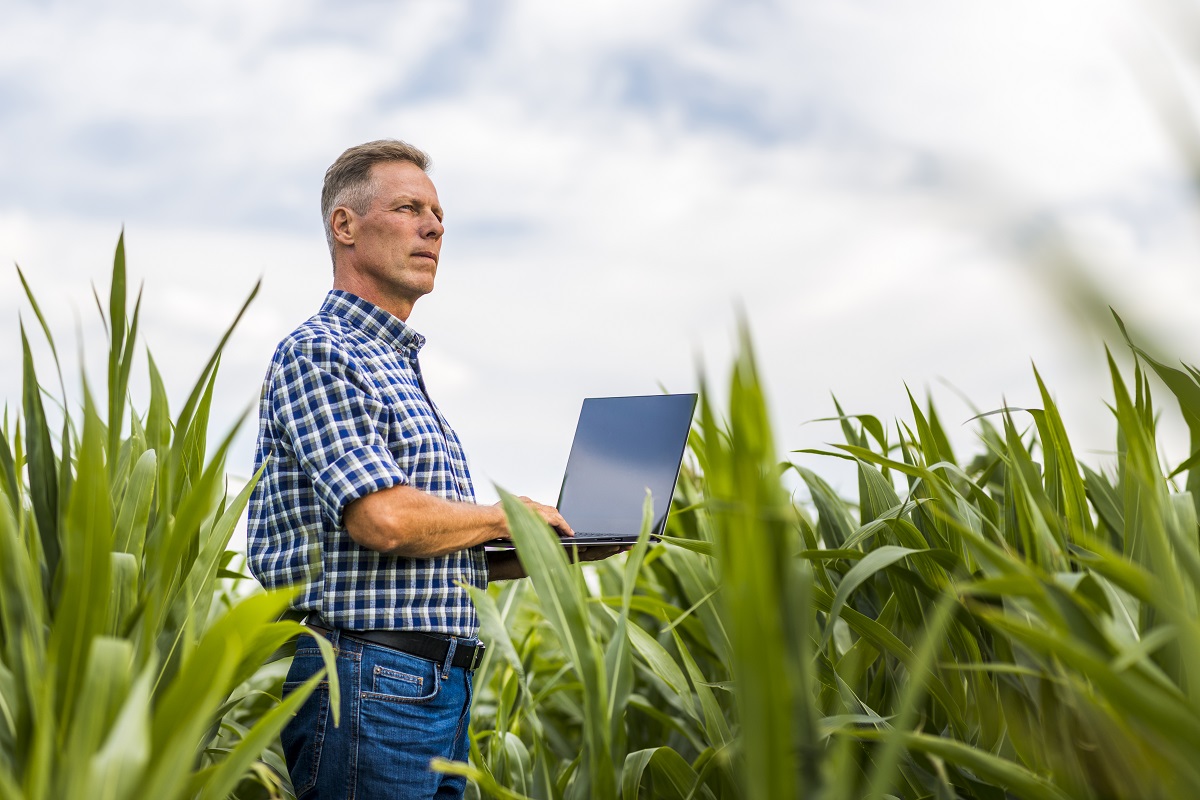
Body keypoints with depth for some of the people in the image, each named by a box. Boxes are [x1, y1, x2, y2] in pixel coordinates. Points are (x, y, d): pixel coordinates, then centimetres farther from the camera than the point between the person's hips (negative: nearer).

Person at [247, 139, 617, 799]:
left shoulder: (402, 371, 22)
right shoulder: (317, 353, -8)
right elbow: (385, 519, -22)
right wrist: (504, 517, -5)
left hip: (440, 690, 9)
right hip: (367, 678, -9)